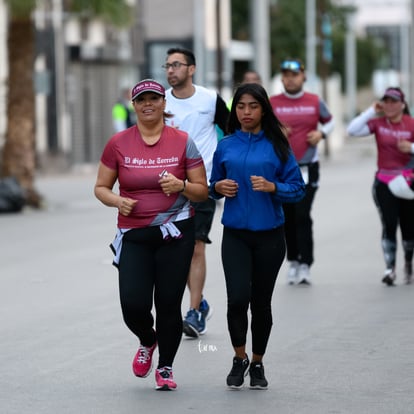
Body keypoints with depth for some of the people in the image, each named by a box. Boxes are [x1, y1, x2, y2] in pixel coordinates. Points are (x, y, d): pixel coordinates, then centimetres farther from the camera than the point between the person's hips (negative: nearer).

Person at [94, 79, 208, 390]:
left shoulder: (183, 142, 0)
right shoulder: (118, 144, 2)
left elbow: (203, 191, 3)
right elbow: (101, 188, 9)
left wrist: (180, 185, -17)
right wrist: (118, 201, -12)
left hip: (175, 234, -1)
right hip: (134, 236, 1)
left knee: (168, 304, 0)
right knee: (133, 305, -9)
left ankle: (165, 368, 21)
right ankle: (147, 342, 27)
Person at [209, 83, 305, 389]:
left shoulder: (277, 146, -1)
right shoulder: (225, 146, 5)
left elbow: (298, 189, -1)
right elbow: (213, 186, 16)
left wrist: (272, 187, -18)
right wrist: (219, 187, -6)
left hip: (269, 235, -1)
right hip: (235, 234, 1)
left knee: (261, 301, 7)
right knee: (237, 298, -15)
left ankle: (257, 364, 24)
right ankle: (239, 358, 7)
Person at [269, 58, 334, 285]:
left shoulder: (315, 102, 4)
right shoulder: (272, 103, 2)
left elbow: (329, 121, 20)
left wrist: (321, 133, -1)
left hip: (308, 168, -1)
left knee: (302, 216, -11)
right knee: (287, 218, 4)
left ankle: (305, 265, -10)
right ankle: (292, 261, 18)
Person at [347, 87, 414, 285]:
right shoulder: (378, 122, 0)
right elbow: (352, 130, -9)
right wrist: (371, 112, -10)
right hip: (384, 183, 0)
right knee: (389, 225, -13)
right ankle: (390, 269, -12)